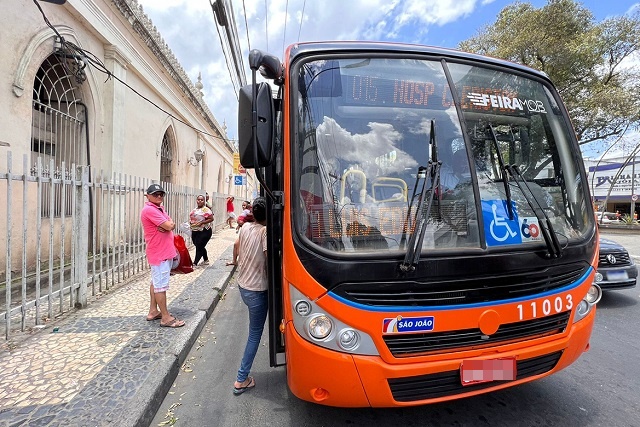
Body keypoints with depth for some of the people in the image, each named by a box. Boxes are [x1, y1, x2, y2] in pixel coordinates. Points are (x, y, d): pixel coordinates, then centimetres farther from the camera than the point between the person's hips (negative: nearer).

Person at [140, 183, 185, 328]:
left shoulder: (160, 209, 14)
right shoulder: (149, 210, -17)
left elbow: (171, 225, 6)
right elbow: (169, 226, -23)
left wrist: (167, 225, -14)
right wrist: (169, 223, -1)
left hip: (165, 252, 10)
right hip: (159, 254, -10)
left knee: (156, 282, 18)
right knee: (161, 285, -4)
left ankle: (153, 311, 29)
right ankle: (166, 318, 2)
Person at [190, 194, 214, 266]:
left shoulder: (206, 209, -10)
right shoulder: (194, 210, 14)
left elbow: (211, 219, -15)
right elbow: (191, 218, 25)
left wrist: (201, 223, -21)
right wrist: (190, 222, 4)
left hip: (204, 231, -8)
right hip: (194, 231, 8)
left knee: (199, 247, -7)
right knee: (200, 247, 15)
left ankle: (195, 263, -3)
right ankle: (206, 260, 31)